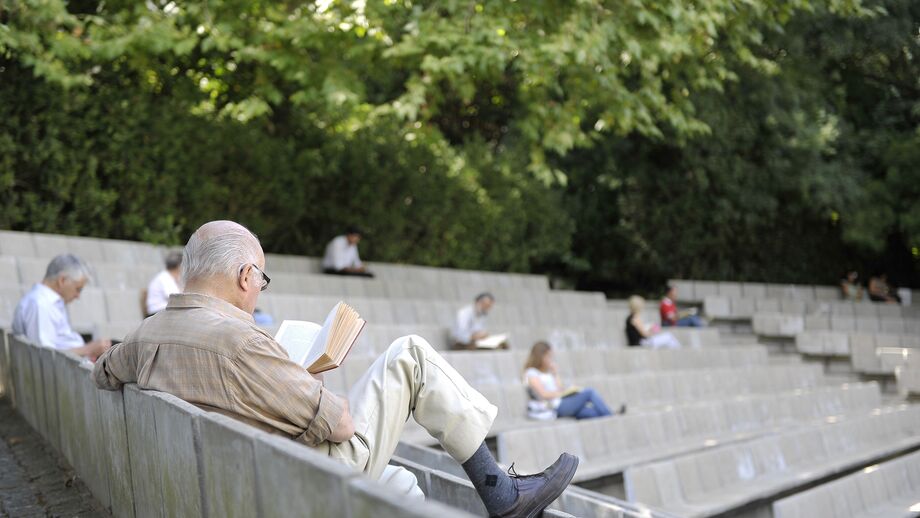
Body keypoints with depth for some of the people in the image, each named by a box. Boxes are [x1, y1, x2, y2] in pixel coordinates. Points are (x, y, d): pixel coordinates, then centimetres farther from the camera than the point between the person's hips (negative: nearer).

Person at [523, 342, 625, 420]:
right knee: (589, 392, -13)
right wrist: (566, 392, -11)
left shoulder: (548, 372, 21)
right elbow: (544, 394, -16)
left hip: (562, 405, 8)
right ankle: (610, 417, -10)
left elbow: (559, 389, 13)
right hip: (555, 407, -8)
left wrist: (555, 373, 9)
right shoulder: (531, 374, -5)